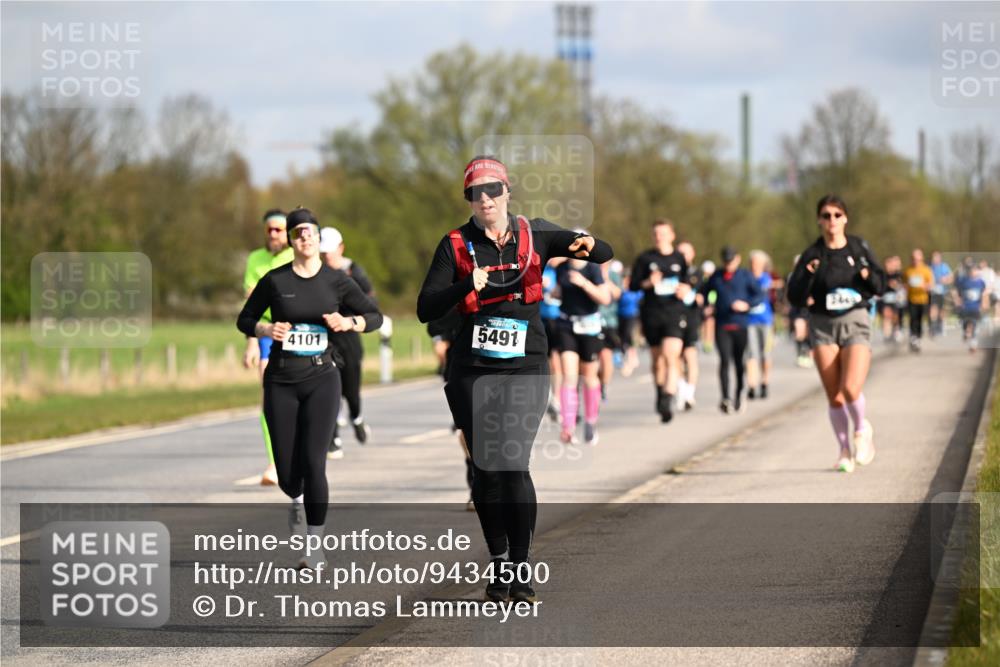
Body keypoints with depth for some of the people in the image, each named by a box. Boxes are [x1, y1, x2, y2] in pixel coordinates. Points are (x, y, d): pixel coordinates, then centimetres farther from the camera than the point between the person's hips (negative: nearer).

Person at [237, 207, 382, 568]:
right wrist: (267, 329, -11)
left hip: (321, 379, -1)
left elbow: (375, 316, 8)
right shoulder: (275, 281, 0)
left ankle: (316, 547, -4)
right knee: (287, 470, 1)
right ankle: (297, 499, 39)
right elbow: (244, 320, 9)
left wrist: (349, 322, -12)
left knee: (313, 462, -12)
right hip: (281, 380, 1)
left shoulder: (336, 280, 1)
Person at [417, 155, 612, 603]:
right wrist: (467, 286, -18)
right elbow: (425, 309, -3)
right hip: (472, 370, 1)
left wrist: (587, 246, -16)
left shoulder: (534, 235, 6)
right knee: (485, 468, 3)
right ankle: (498, 562, 19)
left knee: (514, 464, -13)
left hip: (525, 368, -1)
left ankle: (522, 567, -5)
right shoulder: (456, 245, 3)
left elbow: (606, 255, 8)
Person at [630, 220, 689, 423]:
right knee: (657, 359, 11)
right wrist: (648, 283, -16)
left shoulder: (680, 259, 7)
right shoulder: (644, 259, 4)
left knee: (671, 357, -17)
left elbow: (688, 282, 18)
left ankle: (667, 401, -23)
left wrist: (685, 288, -4)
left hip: (674, 313, -1)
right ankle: (660, 393, 32)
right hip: (651, 314, 1)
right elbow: (633, 285, 3)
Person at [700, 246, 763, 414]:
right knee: (724, 360, -15)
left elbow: (760, 295, 0)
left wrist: (747, 305, -16)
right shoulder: (716, 277, 10)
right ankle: (726, 398, -21)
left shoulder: (746, 276, 4)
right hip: (722, 326, 0)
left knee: (739, 362, 8)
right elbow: (703, 292, 23)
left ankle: (739, 396, 26)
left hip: (740, 325, 0)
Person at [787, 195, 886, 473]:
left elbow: (881, 287, 10)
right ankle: (844, 449, 20)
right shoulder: (812, 255, -2)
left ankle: (862, 429, 12)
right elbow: (795, 297, -5)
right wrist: (807, 275, -21)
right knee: (834, 397, 0)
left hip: (856, 323, -1)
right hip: (823, 327, 1)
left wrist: (869, 276, -11)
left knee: (851, 389, -19)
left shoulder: (859, 248, 3)